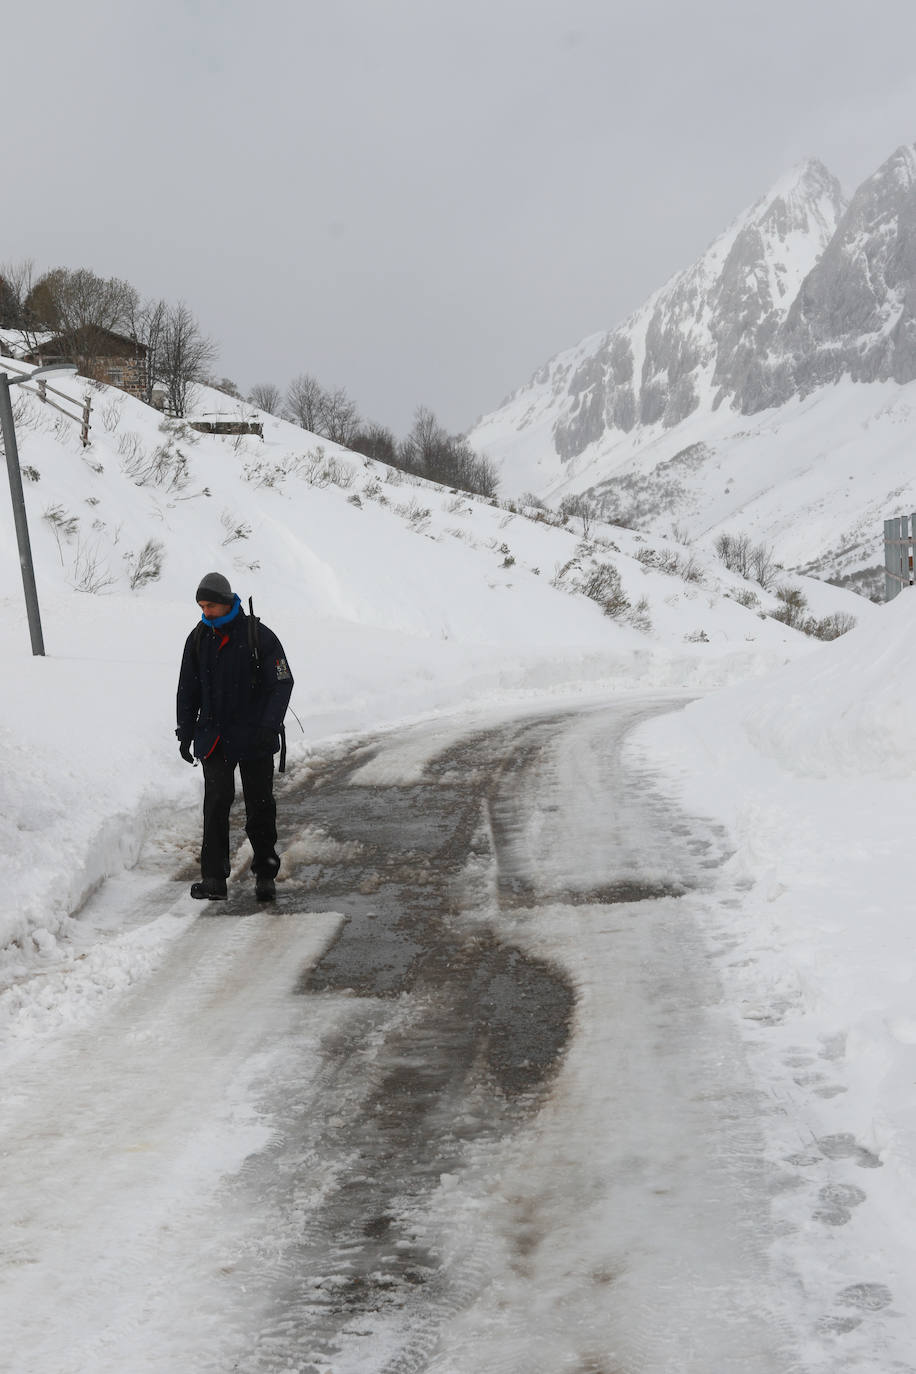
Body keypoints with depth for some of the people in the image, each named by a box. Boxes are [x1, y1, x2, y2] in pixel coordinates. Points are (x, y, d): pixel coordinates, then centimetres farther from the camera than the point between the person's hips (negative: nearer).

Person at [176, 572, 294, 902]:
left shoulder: (259, 636, -9)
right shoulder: (198, 638, 4)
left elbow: (282, 683, -8)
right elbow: (188, 690, 14)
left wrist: (268, 726, -18)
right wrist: (185, 733, 10)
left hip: (255, 739, -2)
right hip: (214, 738, 2)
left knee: (260, 807, 6)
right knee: (216, 803, -8)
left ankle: (265, 874, 20)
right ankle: (214, 879, -6)